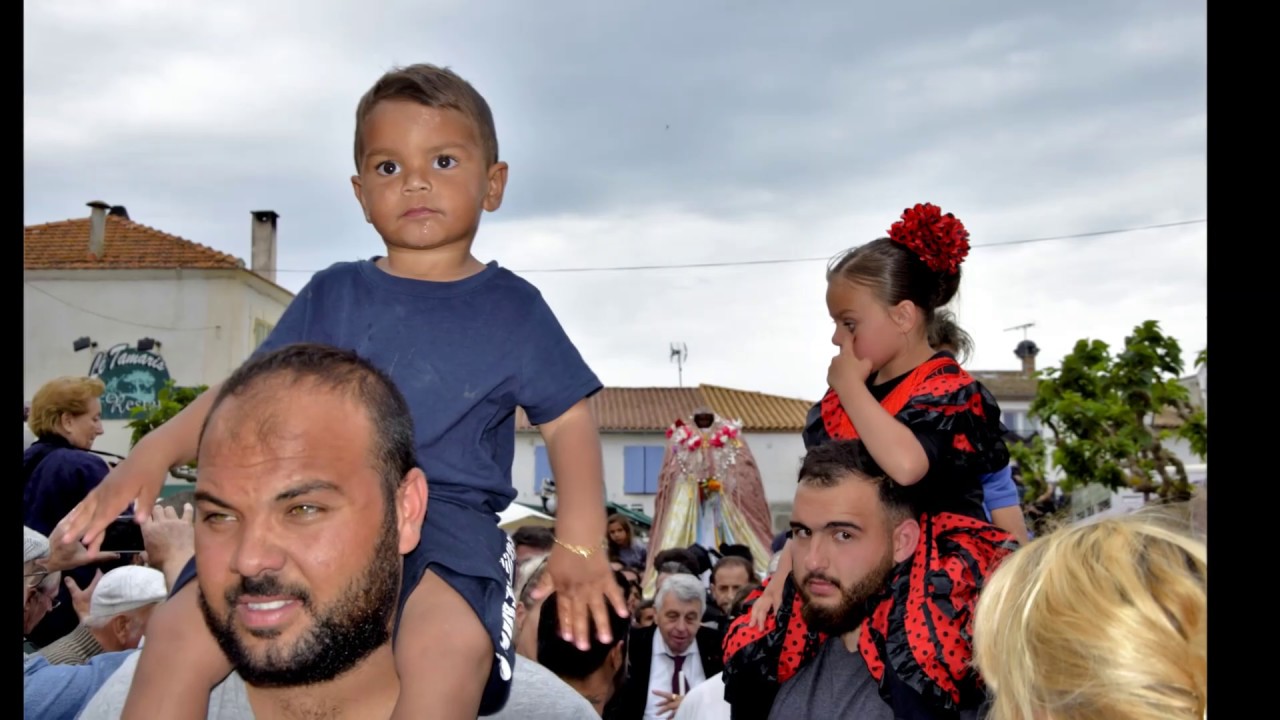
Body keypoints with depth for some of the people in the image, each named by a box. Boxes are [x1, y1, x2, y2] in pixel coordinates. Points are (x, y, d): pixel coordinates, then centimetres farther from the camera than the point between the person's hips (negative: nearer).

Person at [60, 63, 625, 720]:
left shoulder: (512, 307, 8)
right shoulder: (332, 295, 15)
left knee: (449, 645, -37)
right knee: (178, 633, -16)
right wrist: (154, 452, -2)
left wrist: (580, 544, -7)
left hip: (451, 515, -3)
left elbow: (567, 420, 7)